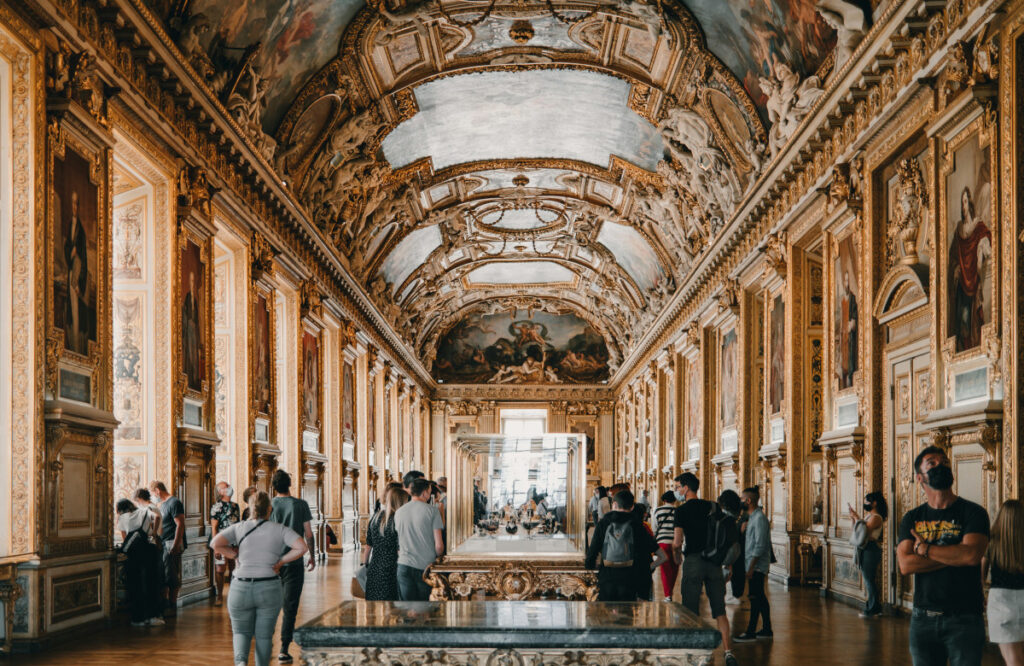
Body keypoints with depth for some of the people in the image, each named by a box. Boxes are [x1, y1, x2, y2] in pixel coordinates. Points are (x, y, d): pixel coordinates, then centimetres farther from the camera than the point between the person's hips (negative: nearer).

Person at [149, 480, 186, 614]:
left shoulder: (174, 503, -11)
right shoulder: (163, 504, 20)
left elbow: (180, 525, -18)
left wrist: (175, 546, -22)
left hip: (172, 544, -10)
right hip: (164, 545, 10)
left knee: (171, 577, -7)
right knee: (163, 577, 10)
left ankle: (172, 608, -3)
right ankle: (165, 605, 16)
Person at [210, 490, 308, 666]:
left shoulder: (239, 528, 3)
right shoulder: (280, 529, 1)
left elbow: (215, 543, -10)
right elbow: (302, 547, -12)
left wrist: (237, 556, 2)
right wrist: (281, 561, -1)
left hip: (241, 589, 1)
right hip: (269, 590, 0)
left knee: (241, 632, 14)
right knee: (264, 635, 13)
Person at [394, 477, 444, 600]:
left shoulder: (398, 512, 6)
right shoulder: (432, 510, -6)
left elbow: (397, 543, 13)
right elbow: (439, 545, -7)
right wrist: (438, 559, 11)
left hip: (404, 566, 3)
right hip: (426, 566, -3)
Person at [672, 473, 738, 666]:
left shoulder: (682, 510, -5)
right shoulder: (712, 507, 9)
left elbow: (677, 543, -11)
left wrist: (677, 559, 7)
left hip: (693, 561, -4)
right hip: (714, 562, 4)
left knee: (690, 612, 4)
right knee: (720, 611, 6)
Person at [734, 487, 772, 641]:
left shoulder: (759, 518, -16)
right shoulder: (752, 517, 14)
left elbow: (760, 546, -20)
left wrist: (751, 567, -21)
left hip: (757, 566, -10)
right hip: (754, 566, 10)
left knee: (755, 597, -7)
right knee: (760, 597, 13)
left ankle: (751, 632, -5)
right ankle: (766, 629, 19)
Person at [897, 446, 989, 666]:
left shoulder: (973, 513, -2)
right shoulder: (912, 519, 8)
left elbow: (971, 555, -19)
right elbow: (905, 565, -7)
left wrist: (925, 548, -8)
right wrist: (953, 556, -13)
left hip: (964, 620, -3)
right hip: (923, 618, 3)